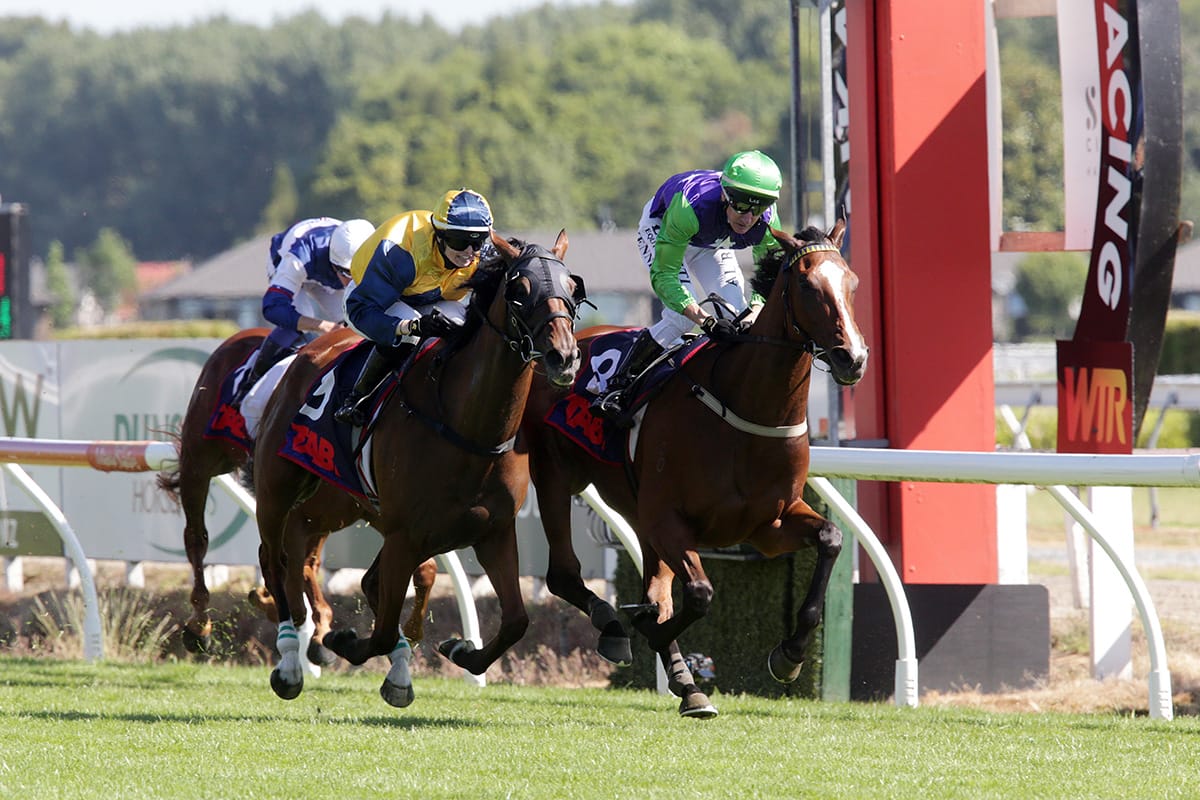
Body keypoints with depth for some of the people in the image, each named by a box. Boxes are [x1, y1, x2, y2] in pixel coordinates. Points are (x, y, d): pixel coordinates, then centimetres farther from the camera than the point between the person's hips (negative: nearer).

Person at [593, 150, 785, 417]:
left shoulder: (767, 224, -33)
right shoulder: (691, 206, -47)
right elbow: (663, 275, -42)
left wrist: (750, 318, -42)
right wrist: (706, 321, -53)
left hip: (710, 243, 5)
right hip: (660, 227, -5)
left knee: (736, 314, -12)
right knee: (682, 315, -24)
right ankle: (617, 387, -13)